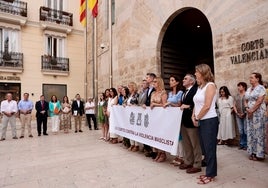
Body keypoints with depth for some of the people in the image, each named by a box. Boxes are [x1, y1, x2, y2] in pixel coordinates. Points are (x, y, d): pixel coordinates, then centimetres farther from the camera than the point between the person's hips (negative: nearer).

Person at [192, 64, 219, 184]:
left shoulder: (210, 85, -13)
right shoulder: (200, 87, 12)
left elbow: (207, 106, -18)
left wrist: (197, 118, -8)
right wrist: (193, 116, 0)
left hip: (209, 121, -8)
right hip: (201, 121, 8)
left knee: (210, 148, 3)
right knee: (205, 147, 15)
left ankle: (211, 174, 17)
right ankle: (209, 172, 28)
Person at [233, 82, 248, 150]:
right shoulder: (236, 96, 14)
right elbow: (234, 105, 13)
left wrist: (245, 113, -12)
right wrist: (236, 112, -1)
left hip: (245, 115, -5)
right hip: (238, 115, 5)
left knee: (246, 130, -2)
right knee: (240, 131, 9)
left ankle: (246, 144, 9)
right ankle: (241, 144, 18)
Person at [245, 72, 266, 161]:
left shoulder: (261, 88, -6)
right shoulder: (249, 89, 15)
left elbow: (259, 101, -15)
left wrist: (252, 110, -14)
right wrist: (247, 109, -1)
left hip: (258, 112, -7)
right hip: (249, 113, 7)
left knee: (258, 132, -3)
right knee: (251, 132, 7)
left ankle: (259, 154, 5)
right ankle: (253, 152, 15)